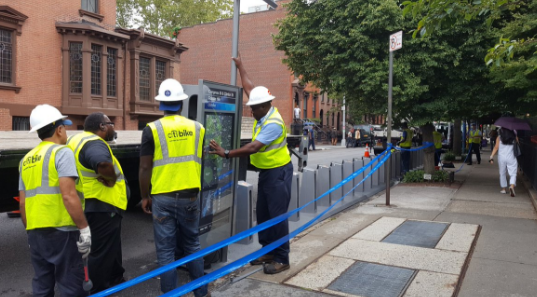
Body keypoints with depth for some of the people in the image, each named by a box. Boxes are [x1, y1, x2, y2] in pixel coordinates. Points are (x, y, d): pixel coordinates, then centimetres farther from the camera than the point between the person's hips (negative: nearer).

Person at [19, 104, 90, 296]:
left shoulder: (26, 160, 15)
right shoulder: (61, 152, -8)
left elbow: (22, 203, 16)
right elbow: (69, 196, -19)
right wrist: (84, 229, -16)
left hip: (35, 231, 8)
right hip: (60, 230, -7)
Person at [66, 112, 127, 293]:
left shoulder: (78, 140, 13)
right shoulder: (94, 143, -20)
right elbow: (103, 163, -41)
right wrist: (111, 179, -23)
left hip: (93, 205, 11)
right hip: (102, 206, -11)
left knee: (111, 247, 24)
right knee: (102, 252, 2)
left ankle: (115, 280, 39)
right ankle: (97, 291, 13)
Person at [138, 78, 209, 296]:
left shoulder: (152, 129, -7)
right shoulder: (197, 128, 3)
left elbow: (145, 168, -6)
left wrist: (144, 196, 6)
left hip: (163, 197, -3)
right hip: (190, 195, 3)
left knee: (166, 250, 7)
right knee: (192, 244, 17)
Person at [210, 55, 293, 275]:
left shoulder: (273, 124, -24)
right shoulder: (263, 112, 1)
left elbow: (252, 148, -30)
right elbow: (249, 88, 15)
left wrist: (226, 154, -28)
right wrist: (240, 67, 24)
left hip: (278, 172, -9)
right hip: (265, 171, 10)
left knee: (277, 215, -5)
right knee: (263, 213, 14)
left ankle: (281, 259, 5)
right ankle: (268, 251, 25)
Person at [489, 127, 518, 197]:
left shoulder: (499, 138, 0)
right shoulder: (514, 137, 2)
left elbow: (496, 148, -4)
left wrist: (491, 157, -5)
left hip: (501, 157, 1)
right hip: (511, 157, -1)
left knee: (502, 173, 14)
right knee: (513, 173, 1)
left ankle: (504, 189, 19)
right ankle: (512, 186, -23)